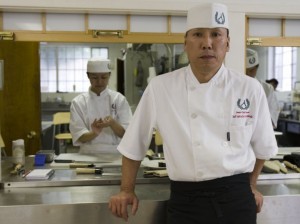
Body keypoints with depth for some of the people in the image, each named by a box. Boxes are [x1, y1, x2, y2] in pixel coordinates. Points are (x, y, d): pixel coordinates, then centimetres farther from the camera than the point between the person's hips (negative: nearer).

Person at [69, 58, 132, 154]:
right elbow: (79, 137, -4)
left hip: (115, 154, 1)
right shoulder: (78, 102, 2)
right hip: (89, 154, 0)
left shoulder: (119, 99, 2)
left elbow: (126, 133, -3)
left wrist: (112, 123, -22)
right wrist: (94, 133, -23)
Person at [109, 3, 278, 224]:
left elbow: (263, 146, 13)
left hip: (236, 198, 2)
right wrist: (127, 190, 7)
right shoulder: (160, 88, -6)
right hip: (185, 201, -1)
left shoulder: (250, 89, -2)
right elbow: (134, 144, 4)